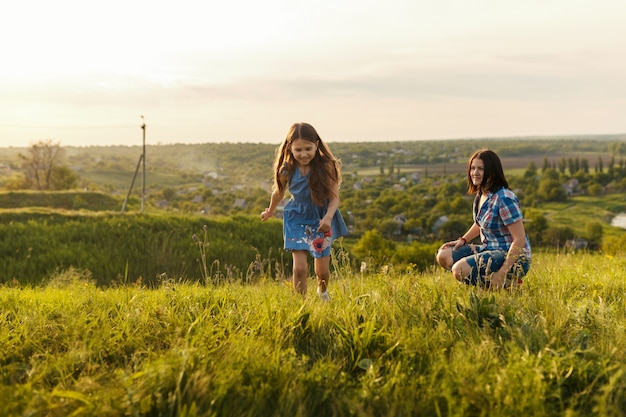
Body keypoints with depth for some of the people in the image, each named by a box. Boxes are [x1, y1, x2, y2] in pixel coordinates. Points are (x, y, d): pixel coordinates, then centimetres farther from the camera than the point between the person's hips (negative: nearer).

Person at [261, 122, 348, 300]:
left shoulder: (326, 167, -21)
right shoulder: (287, 170, -16)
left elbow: (334, 197, -17)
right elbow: (279, 192, 5)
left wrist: (328, 217, -36)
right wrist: (270, 211, 22)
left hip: (322, 220, 0)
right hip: (297, 219, 0)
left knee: (322, 270, 10)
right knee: (300, 267, -13)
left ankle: (323, 293, 45)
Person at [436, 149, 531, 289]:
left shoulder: (504, 199, -23)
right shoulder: (480, 194, 5)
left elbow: (520, 239, -24)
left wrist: (502, 273, -27)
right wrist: (463, 240, 10)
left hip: (513, 257, -10)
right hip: (489, 249, 10)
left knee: (459, 269, -25)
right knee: (443, 256, 2)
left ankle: (507, 283, -7)